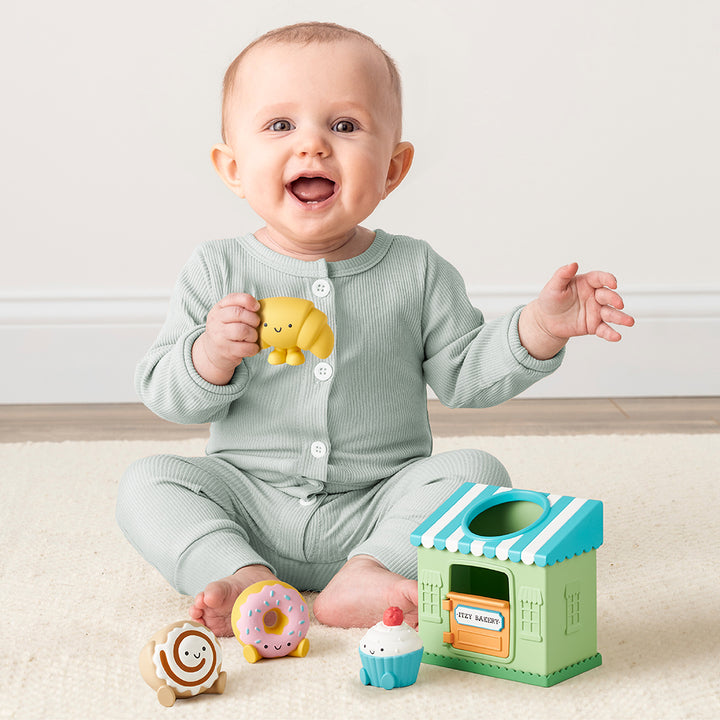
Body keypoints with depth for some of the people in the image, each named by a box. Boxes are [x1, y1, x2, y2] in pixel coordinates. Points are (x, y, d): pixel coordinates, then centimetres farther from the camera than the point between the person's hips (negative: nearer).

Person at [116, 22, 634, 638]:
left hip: (380, 506, 0)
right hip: (251, 505, 0)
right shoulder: (218, 272, -2)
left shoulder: (417, 272, 0)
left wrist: (539, 327, -11)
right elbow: (164, 395, -2)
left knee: (475, 472, -20)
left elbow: (463, 374, 4)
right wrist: (210, 355, -23)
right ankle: (245, 577, -30)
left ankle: (368, 575, -31)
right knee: (148, 482, -17)